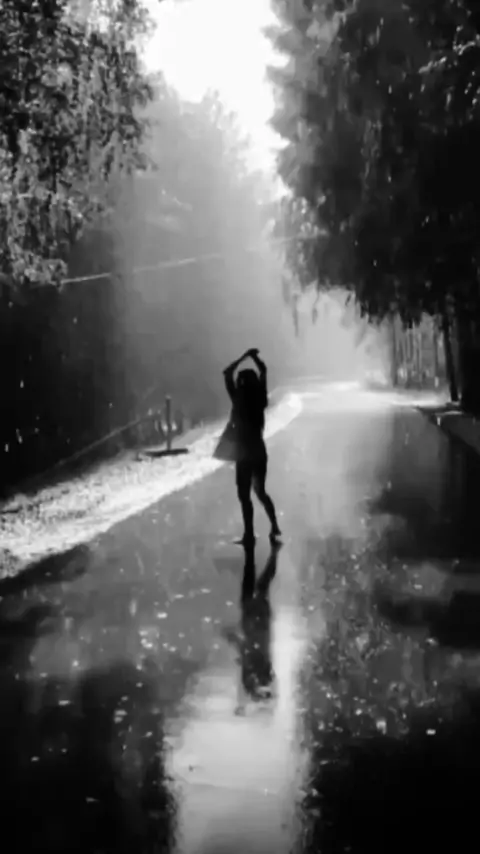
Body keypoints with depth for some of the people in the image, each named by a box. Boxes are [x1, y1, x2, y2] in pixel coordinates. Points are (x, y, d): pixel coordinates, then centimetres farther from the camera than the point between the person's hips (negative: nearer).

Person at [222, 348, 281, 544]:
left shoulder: (239, 400, -14)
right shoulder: (259, 400, -1)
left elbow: (227, 373, -8)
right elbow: (263, 371, 11)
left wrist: (244, 357, -7)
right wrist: (254, 357, 4)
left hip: (244, 454, -6)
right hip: (260, 451, 6)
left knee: (244, 494, 1)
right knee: (260, 491, 20)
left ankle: (249, 533, 1)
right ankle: (274, 526, 20)